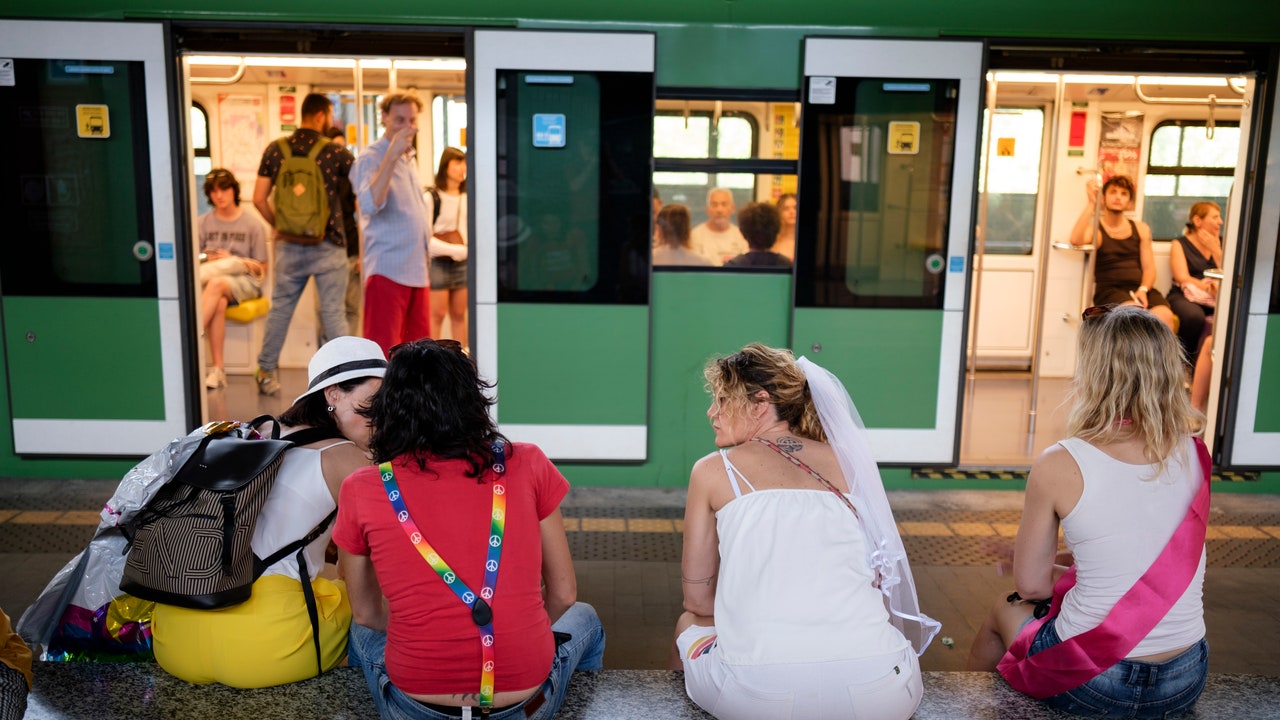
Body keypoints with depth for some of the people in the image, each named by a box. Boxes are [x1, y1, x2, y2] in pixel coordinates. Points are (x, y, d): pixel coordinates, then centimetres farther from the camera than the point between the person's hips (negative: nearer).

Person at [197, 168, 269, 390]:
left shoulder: (253, 225, 4)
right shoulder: (203, 223, 12)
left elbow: (261, 270, 4)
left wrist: (231, 259, -8)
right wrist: (208, 260, -12)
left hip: (245, 282, -1)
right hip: (208, 277, 2)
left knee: (217, 283, -36)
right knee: (219, 304, -34)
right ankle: (217, 369, -36)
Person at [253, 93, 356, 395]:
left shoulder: (275, 150, 1)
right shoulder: (335, 152, -8)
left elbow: (259, 198, 0)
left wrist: (278, 226, 12)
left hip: (289, 246, 3)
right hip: (327, 246, -3)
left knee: (280, 309, 13)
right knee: (333, 313, 1)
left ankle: (266, 372, 21)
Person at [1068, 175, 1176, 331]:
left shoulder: (1141, 229, 18)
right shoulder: (1095, 228, 6)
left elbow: (1149, 268, 13)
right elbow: (1076, 240, -19)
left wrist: (1143, 289, -8)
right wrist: (1092, 204, -17)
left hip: (1139, 290, 4)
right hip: (1109, 290, -4)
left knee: (1165, 317, -27)